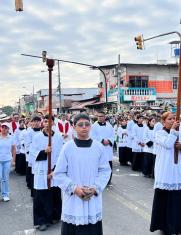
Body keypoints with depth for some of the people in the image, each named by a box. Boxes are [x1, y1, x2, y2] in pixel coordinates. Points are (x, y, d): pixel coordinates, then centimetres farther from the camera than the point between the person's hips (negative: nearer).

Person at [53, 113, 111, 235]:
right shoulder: (68, 147, -7)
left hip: (93, 200, 1)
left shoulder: (99, 147, -2)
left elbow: (105, 170, 3)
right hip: (73, 200, -1)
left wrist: (95, 188, -10)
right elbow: (59, 174, -3)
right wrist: (74, 188, -13)